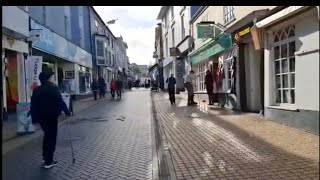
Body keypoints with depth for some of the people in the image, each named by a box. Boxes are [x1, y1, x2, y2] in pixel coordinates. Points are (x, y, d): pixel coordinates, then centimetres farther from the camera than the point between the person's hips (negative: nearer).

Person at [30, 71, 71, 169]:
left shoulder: (37, 90, 7)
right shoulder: (54, 88, -12)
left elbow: (33, 104, 7)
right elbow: (60, 102, -17)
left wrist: (34, 117, 11)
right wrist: (67, 111, -6)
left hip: (41, 117, 7)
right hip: (51, 117, -6)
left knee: (47, 135, 24)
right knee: (51, 137, 3)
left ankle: (46, 156, 35)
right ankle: (48, 162, 7)